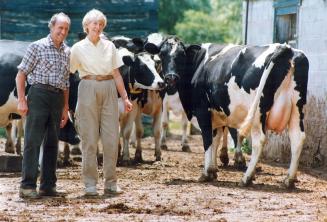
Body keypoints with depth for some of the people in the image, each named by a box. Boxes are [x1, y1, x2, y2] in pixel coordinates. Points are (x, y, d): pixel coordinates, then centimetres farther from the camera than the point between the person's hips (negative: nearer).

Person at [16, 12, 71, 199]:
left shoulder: (67, 52, 14)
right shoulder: (37, 47, -2)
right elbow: (21, 74, -3)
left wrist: (65, 108, 16)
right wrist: (21, 100, -10)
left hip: (57, 99, 6)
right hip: (39, 95, -6)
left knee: (52, 143, 8)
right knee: (33, 141, -8)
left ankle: (48, 186, 13)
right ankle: (28, 186, -9)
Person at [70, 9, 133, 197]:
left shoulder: (109, 46, 11)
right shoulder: (78, 48, 4)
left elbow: (116, 74, 12)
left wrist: (125, 97, 7)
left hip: (109, 90, 2)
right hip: (88, 89, -2)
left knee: (111, 137, 0)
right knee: (90, 137, -2)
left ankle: (111, 183, 6)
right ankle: (90, 184, 2)